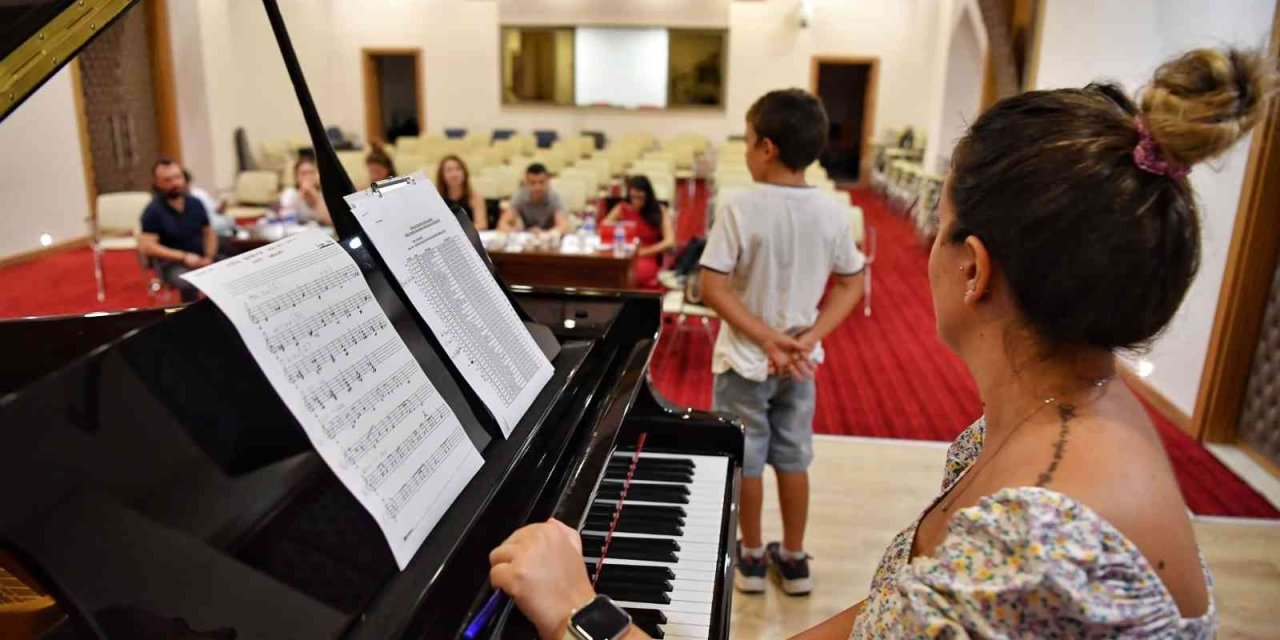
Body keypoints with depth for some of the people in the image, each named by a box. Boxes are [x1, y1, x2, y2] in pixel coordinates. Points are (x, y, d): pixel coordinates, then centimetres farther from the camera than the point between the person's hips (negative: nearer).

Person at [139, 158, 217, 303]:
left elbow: (209, 233, 15)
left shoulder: (195, 203, 7)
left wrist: (209, 257, -4)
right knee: (190, 284, -37)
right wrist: (183, 257, -20)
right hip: (171, 264, -5)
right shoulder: (153, 210, -7)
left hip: (200, 260, 5)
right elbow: (147, 246, -14)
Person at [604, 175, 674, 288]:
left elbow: (669, 242, -6)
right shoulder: (622, 209, 7)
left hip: (648, 259, -2)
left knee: (641, 270, -38)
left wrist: (643, 252, -14)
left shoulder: (659, 210, 2)